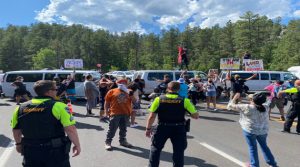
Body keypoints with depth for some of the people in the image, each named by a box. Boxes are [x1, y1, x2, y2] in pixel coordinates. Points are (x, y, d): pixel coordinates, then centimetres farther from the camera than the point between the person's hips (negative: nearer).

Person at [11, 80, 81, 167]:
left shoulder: (20, 107, 1)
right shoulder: (58, 106, -16)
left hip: (30, 151, 5)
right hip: (55, 151, -4)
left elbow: (16, 130, 11)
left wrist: (18, 143, 28)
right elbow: (70, 129, -21)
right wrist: (77, 145, -8)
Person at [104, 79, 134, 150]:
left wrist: (131, 95, -4)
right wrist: (106, 110, -1)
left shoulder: (128, 92, 13)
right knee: (112, 129, -1)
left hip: (125, 113, 4)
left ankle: (122, 141, 30)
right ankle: (108, 142, 12)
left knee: (123, 129, 14)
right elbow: (107, 102, 5)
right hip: (115, 113, -3)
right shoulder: (112, 91, 5)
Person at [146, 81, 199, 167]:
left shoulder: (159, 99, -5)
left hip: (162, 128, 1)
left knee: (155, 149, 19)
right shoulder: (185, 101, -6)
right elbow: (196, 116, -4)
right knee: (179, 151, 15)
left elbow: (152, 116, -6)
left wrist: (148, 128, 6)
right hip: (179, 128, 0)